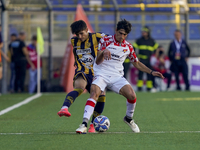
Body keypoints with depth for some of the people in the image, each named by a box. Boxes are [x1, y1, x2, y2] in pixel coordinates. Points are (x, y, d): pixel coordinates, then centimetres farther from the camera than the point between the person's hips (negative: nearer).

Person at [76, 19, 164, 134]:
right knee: (94, 93, -31)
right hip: (101, 74, -3)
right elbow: (98, 61, -8)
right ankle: (84, 124, -38)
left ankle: (129, 118, 14)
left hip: (117, 77, 3)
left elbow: (137, 63, 23)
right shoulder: (105, 41, -2)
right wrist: (103, 53, -29)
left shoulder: (128, 47, 8)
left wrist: (151, 72, 14)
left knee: (132, 96, -17)